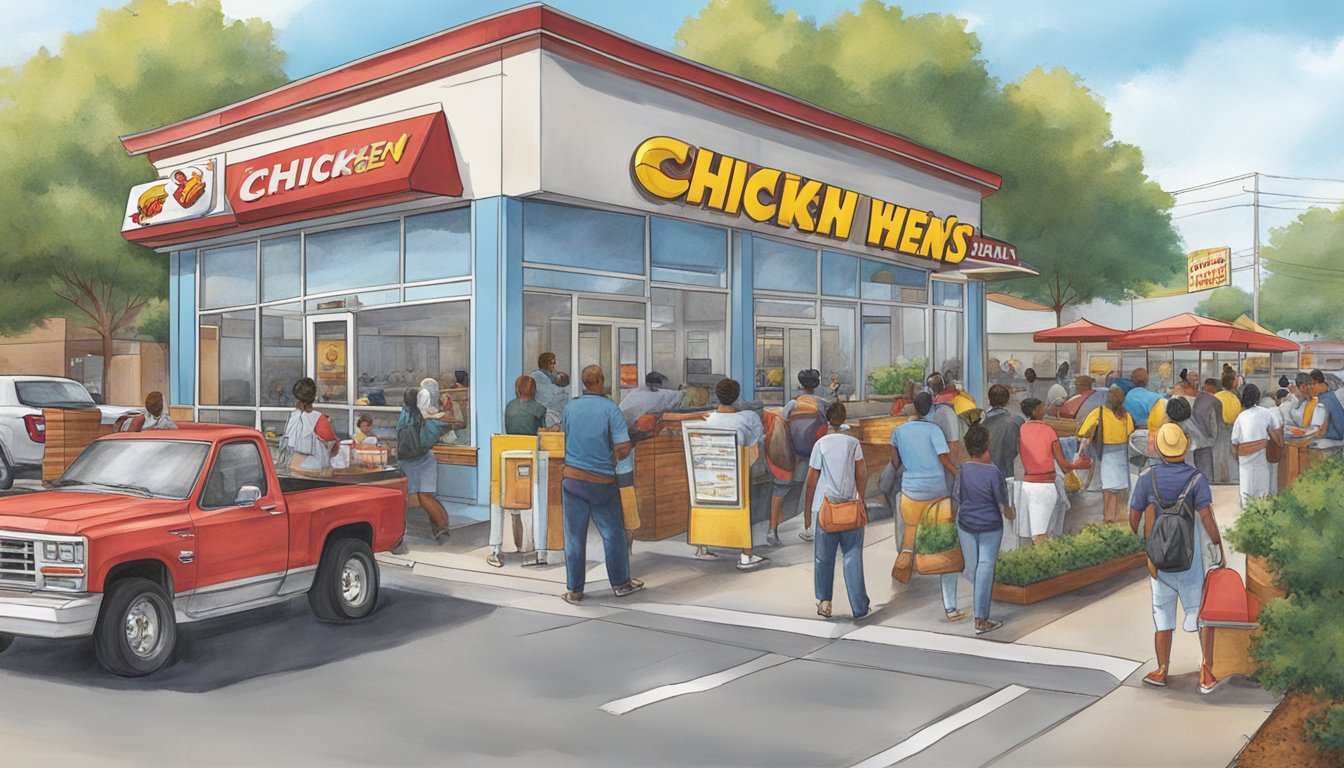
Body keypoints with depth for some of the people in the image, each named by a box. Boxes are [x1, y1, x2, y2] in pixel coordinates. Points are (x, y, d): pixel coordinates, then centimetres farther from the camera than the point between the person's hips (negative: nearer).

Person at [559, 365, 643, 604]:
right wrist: (613, 457, 7)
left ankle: (574, 590, 12)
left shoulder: (569, 408, 1)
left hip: (572, 478, 2)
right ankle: (620, 583, 24)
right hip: (603, 481, -2)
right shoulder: (611, 409, -9)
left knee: (574, 536, 7)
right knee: (613, 534, 13)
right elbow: (623, 449, -14)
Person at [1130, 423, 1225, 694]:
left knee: (1163, 616, 11)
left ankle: (1162, 671, 19)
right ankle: (1206, 672, 4)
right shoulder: (1196, 478, -10)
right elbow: (1207, 517, -17)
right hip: (1191, 561, -2)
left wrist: (1143, 541, 18)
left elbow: (1134, 518, -1)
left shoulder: (1147, 477, -5)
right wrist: (1218, 547, -5)